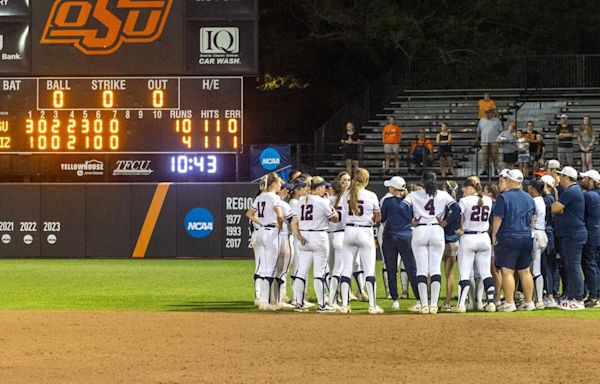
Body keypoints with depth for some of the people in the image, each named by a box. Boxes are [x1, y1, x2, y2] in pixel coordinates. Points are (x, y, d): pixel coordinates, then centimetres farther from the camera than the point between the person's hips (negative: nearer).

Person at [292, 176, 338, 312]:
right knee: (319, 273, -2)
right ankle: (322, 305, 0)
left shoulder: (301, 202, 9)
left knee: (301, 272, 7)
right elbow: (335, 218, -1)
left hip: (304, 237, 6)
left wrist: (299, 236, 1)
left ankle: (299, 303, 8)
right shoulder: (323, 202, -10)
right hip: (319, 236, -6)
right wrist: (329, 203, 9)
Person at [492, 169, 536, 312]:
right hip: (526, 238, 7)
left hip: (508, 238, -7)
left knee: (507, 271, -3)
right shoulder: (529, 198, 9)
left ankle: (509, 303, -7)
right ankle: (529, 302, 15)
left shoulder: (504, 197, -12)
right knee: (525, 271, 13)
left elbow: (498, 219, -11)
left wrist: (494, 235, -2)